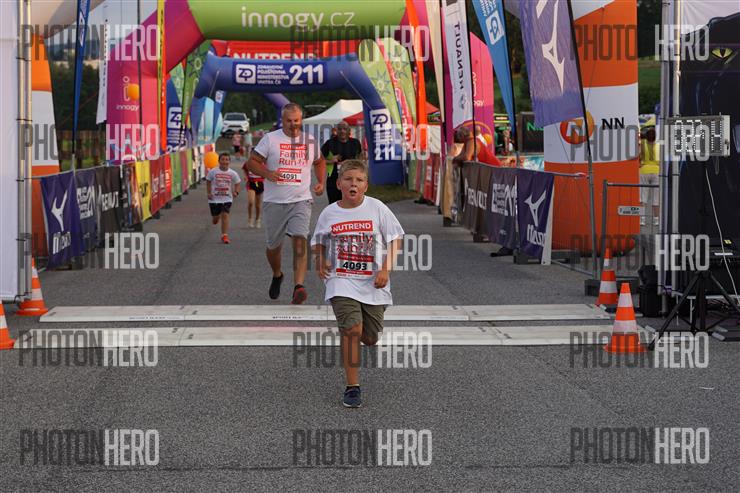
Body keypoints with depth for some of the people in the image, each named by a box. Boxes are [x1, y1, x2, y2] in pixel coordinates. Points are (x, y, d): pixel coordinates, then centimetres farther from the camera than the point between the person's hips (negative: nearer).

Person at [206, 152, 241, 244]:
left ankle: (224, 235, -5)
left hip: (227, 199, 0)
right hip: (214, 198, 0)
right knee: (215, 218, 5)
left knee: (225, 216, -12)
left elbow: (237, 183, 9)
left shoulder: (233, 173, -3)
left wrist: (236, 192, -9)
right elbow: (208, 182, 7)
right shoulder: (213, 172, -5)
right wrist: (209, 193, -4)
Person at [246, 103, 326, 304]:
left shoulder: (310, 140, 9)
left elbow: (319, 162, 27)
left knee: (300, 240, -20)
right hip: (274, 202, 0)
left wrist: (321, 182, 10)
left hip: (301, 200, 0)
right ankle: (277, 275, 41)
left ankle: (298, 287, -26)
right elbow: (252, 162, 1)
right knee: (273, 245, 10)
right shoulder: (270, 139, -1)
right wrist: (267, 173, -18)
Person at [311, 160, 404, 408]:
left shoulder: (377, 208, -5)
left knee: (369, 338, 7)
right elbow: (318, 241, 17)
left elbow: (395, 238, 0)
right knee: (352, 329, -18)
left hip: (372, 282, 1)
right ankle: (352, 388, -9)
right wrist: (321, 262, -2)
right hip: (341, 281, -1)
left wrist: (385, 269, -10)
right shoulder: (329, 213, -1)